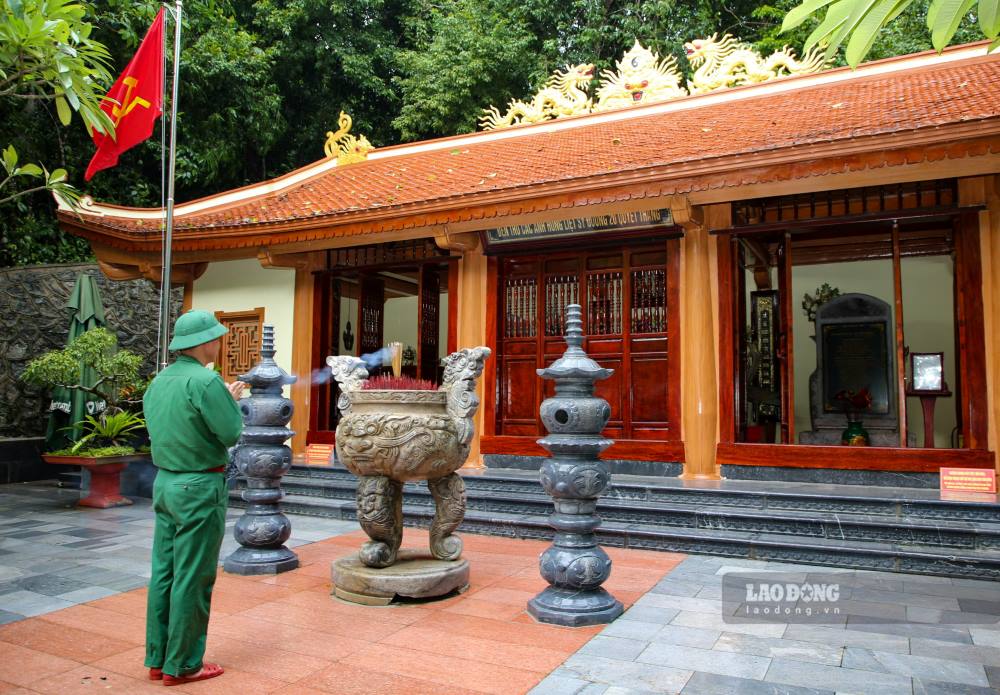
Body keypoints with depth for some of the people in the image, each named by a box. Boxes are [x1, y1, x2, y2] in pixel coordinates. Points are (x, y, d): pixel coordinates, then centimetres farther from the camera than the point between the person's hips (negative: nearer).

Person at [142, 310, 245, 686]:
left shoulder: (158, 382, 8)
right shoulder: (205, 381, -18)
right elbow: (231, 433, -16)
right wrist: (232, 400, 2)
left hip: (165, 483, 8)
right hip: (199, 487, -8)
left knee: (163, 573, 14)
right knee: (192, 579, 2)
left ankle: (158, 658, 24)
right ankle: (182, 664, 12)